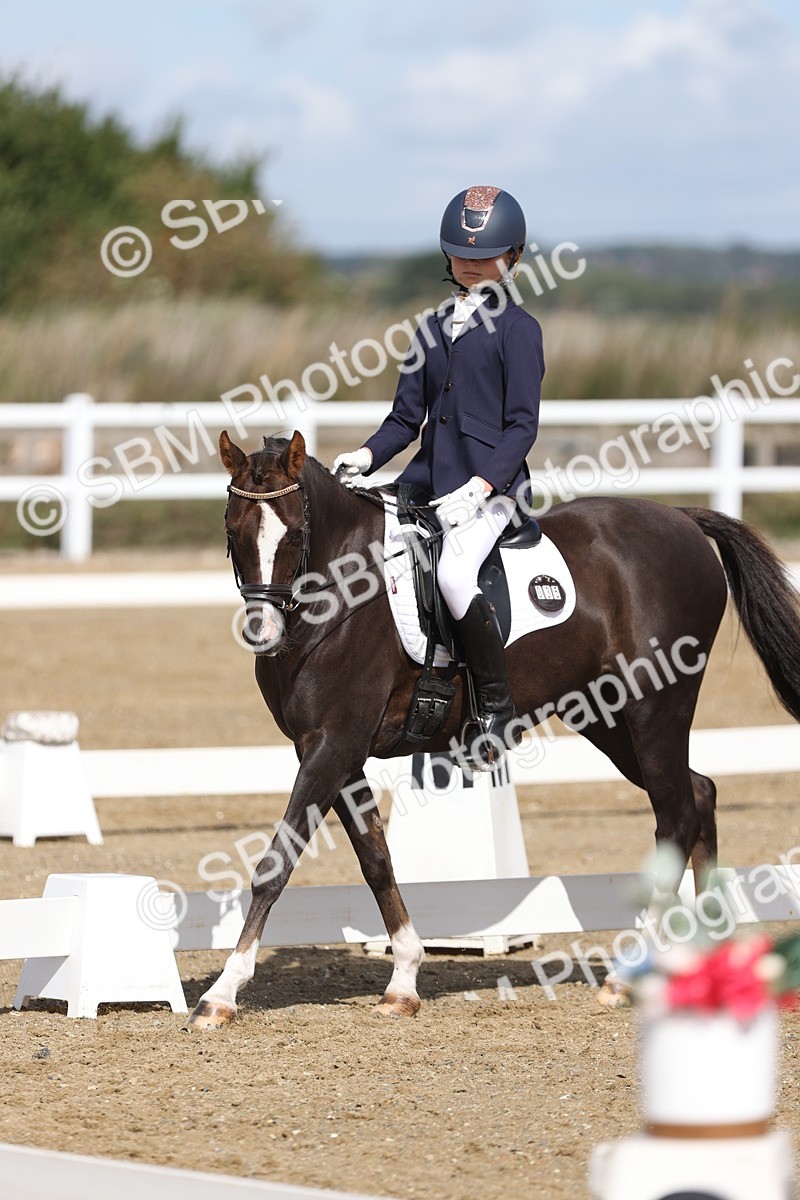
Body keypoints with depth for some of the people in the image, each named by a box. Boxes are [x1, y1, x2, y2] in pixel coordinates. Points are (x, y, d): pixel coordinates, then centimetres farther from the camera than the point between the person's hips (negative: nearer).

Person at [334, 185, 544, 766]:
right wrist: (366, 457, -4)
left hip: (491, 484, -8)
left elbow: (522, 425, -9)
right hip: (426, 479, 8)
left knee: (454, 573, -31)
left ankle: (498, 709, -20)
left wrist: (480, 487, -22)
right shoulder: (436, 327, 16)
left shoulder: (518, 329, -3)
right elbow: (408, 416, 15)